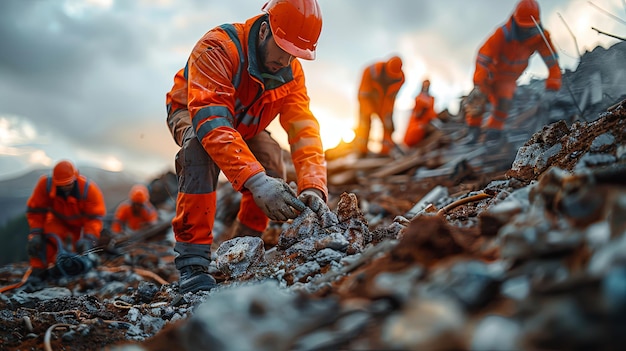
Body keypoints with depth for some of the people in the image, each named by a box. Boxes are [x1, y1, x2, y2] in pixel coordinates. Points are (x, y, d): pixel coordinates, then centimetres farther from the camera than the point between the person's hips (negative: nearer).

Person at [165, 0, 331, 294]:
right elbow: (211, 121, -49)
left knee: (272, 159, -20)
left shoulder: (291, 72, -21)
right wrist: (256, 181, -60)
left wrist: (313, 187, -46)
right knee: (200, 147, -37)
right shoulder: (218, 47, -38)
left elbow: (304, 129, -29)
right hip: (190, 113, -5)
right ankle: (192, 261, -33)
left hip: (244, 126, 5)